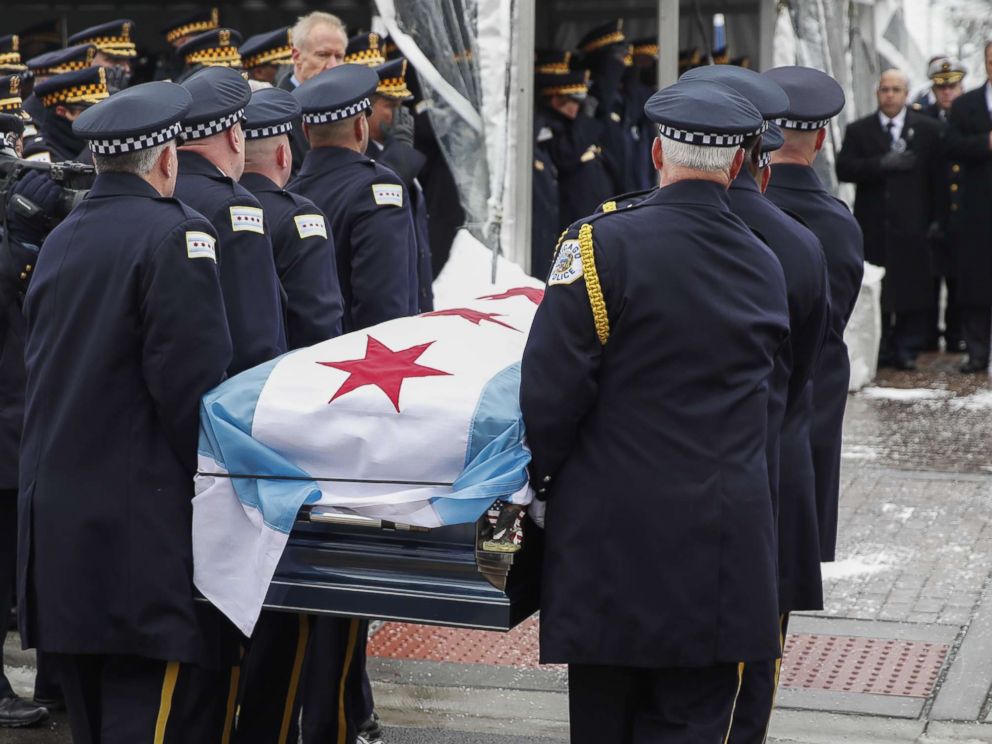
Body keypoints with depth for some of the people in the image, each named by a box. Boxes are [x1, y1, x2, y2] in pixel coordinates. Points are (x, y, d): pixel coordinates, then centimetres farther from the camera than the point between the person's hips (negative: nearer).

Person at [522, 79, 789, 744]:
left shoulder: (603, 242, -11)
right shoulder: (766, 268, 4)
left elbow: (551, 389, -13)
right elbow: (760, 381, 12)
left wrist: (542, 476, 3)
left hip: (608, 538, -2)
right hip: (721, 547, 2)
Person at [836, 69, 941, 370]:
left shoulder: (927, 129, 8)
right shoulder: (858, 130, 9)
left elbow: (938, 175, 5)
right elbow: (844, 169, -5)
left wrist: (935, 217, -2)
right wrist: (882, 164, -16)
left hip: (912, 224, -1)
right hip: (873, 226, 1)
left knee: (913, 287, -2)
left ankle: (907, 349, 5)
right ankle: (879, 349, 8)